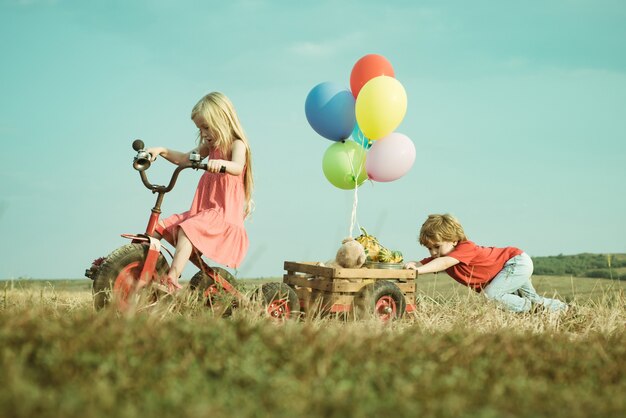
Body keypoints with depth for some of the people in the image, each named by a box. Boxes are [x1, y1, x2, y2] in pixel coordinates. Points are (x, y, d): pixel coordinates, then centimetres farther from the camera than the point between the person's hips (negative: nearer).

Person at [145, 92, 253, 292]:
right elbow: (185, 159, 19)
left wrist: (220, 163, -50)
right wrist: (162, 151, 2)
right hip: (203, 210, 10)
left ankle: (172, 280, -40)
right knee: (161, 227, 1)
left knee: (186, 230, -32)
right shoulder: (211, 146, 20)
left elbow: (237, 167, -28)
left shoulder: (236, 145, -7)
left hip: (224, 212, -9)